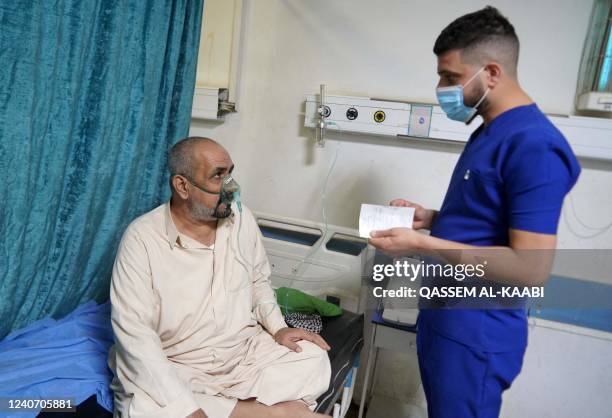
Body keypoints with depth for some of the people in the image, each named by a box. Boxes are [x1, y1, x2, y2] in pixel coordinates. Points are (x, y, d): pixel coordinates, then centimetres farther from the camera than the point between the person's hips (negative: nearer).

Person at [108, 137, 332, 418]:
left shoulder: (241, 217, -3)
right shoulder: (142, 239, -19)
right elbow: (135, 333, -23)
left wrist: (278, 328, -5)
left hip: (245, 351, 4)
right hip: (175, 366, -3)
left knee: (313, 361, -12)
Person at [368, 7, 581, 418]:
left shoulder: (534, 146, -23)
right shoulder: (491, 132, 9)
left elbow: (530, 268, -26)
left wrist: (422, 243, -25)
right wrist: (432, 218, 3)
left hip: (477, 331, -9)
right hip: (445, 312, 9)